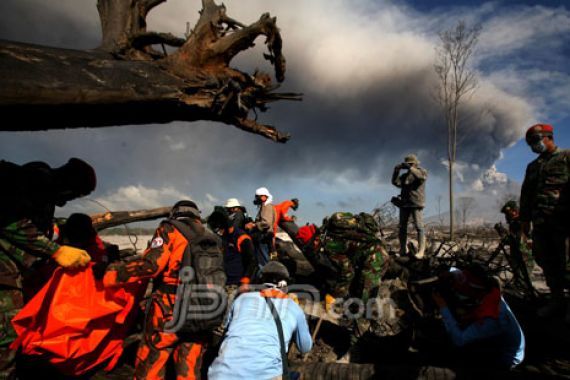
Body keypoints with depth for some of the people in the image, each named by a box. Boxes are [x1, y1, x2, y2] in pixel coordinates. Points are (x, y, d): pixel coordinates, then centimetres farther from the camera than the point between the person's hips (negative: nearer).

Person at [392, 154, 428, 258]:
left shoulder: (422, 171, 4)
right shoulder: (404, 176, 16)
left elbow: (421, 176, -20)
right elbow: (396, 182, 2)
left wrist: (410, 168, -22)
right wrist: (396, 171, -9)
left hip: (416, 204, -5)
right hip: (404, 204, 5)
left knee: (419, 227, -9)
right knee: (402, 227, 6)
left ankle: (421, 250, -9)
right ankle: (402, 250, 14)